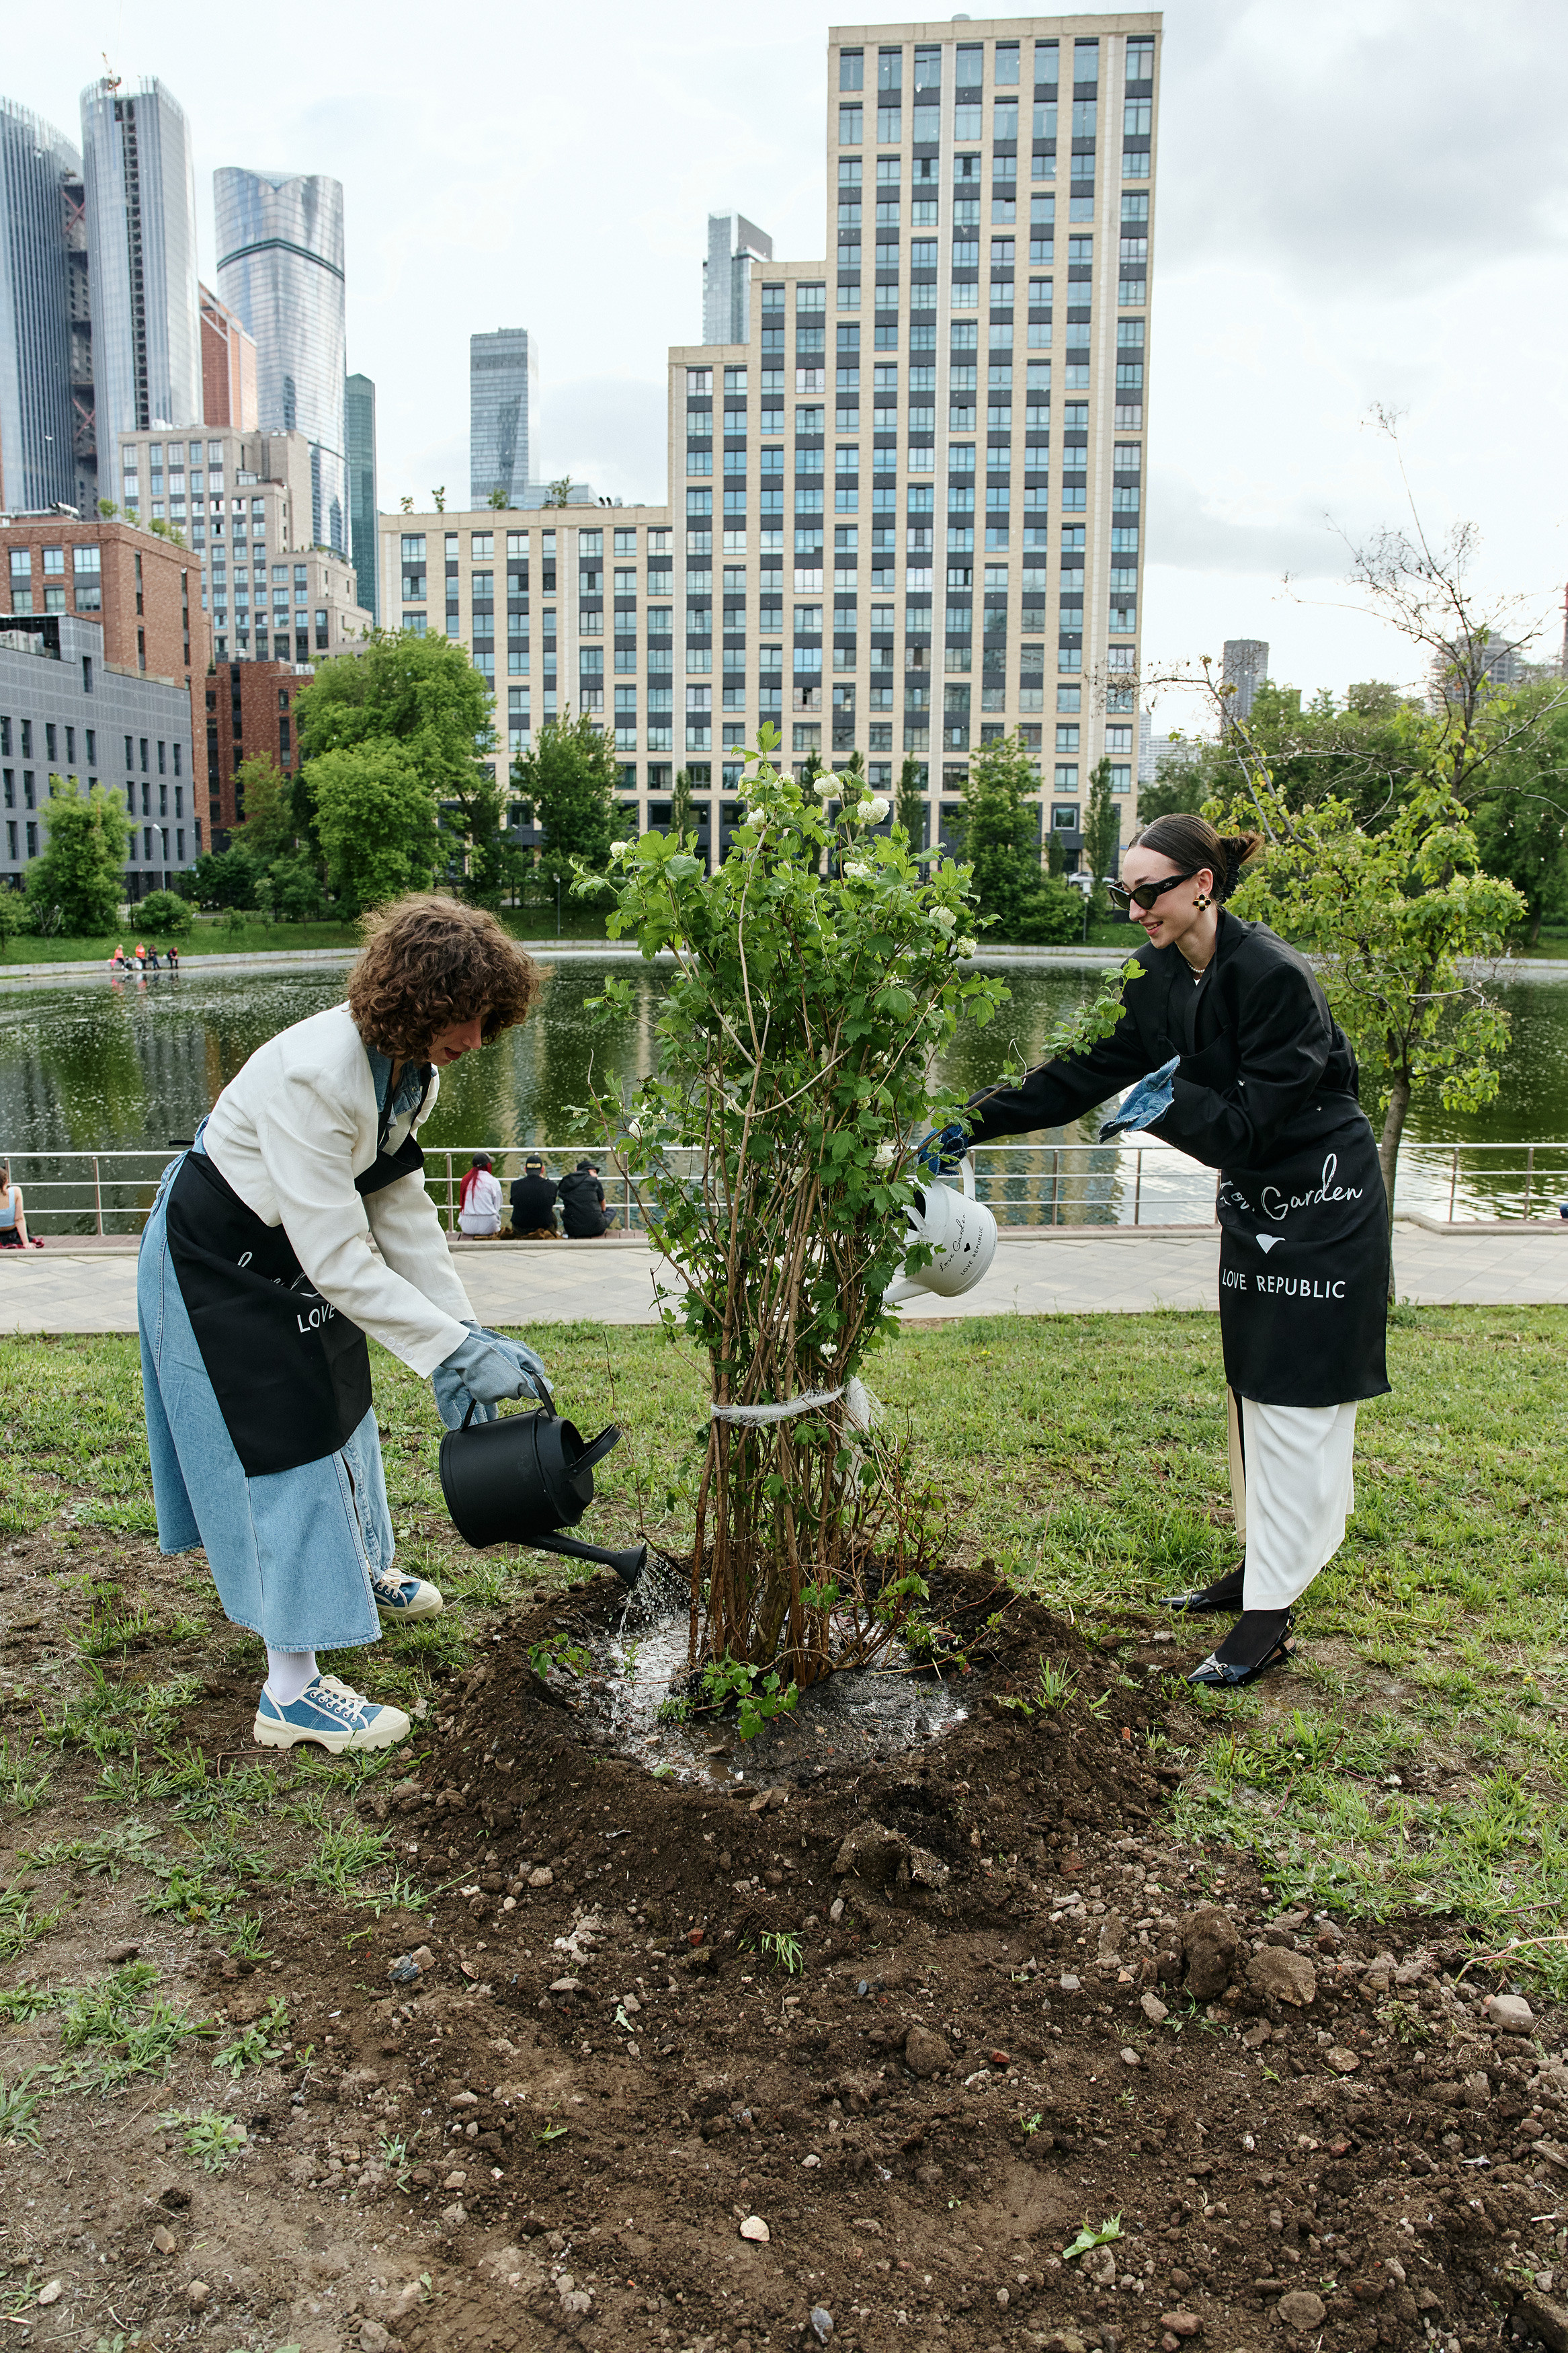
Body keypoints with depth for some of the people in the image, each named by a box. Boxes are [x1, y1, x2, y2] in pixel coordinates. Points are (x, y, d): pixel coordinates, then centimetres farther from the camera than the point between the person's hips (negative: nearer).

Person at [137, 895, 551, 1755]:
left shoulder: (412, 1069, -9)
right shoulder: (314, 1076, -37)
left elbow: (402, 1209, -5)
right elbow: (339, 1257, -36)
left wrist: (462, 1327, -12)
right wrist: (455, 1349, -35)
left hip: (293, 1251, 9)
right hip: (215, 1257, -9)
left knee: (339, 1405, 22)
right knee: (286, 1443, -8)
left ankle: (359, 1568, 48)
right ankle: (290, 1691, 1)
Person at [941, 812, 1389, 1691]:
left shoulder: (1274, 975, -24)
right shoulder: (1163, 981, 0)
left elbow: (1255, 1119, -23)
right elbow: (1084, 1075, 2)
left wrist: (1173, 1104, -31)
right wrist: (976, 1124, -3)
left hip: (1325, 1207, -8)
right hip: (1257, 1204, 8)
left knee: (1296, 1404, -5)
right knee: (1255, 1391, 14)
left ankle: (1270, 1618, 1)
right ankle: (1262, 1566, 28)